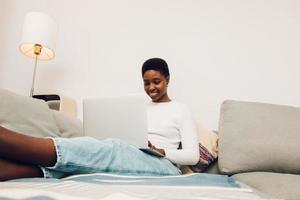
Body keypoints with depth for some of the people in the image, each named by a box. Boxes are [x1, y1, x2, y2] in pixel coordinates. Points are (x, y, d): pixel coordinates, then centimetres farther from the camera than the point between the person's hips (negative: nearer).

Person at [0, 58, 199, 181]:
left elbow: (193, 155, 2)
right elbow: (129, 138, 18)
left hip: (163, 166, -5)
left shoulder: (181, 110, 10)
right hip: (130, 159, 5)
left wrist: (162, 152, -14)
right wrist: (119, 144, -6)